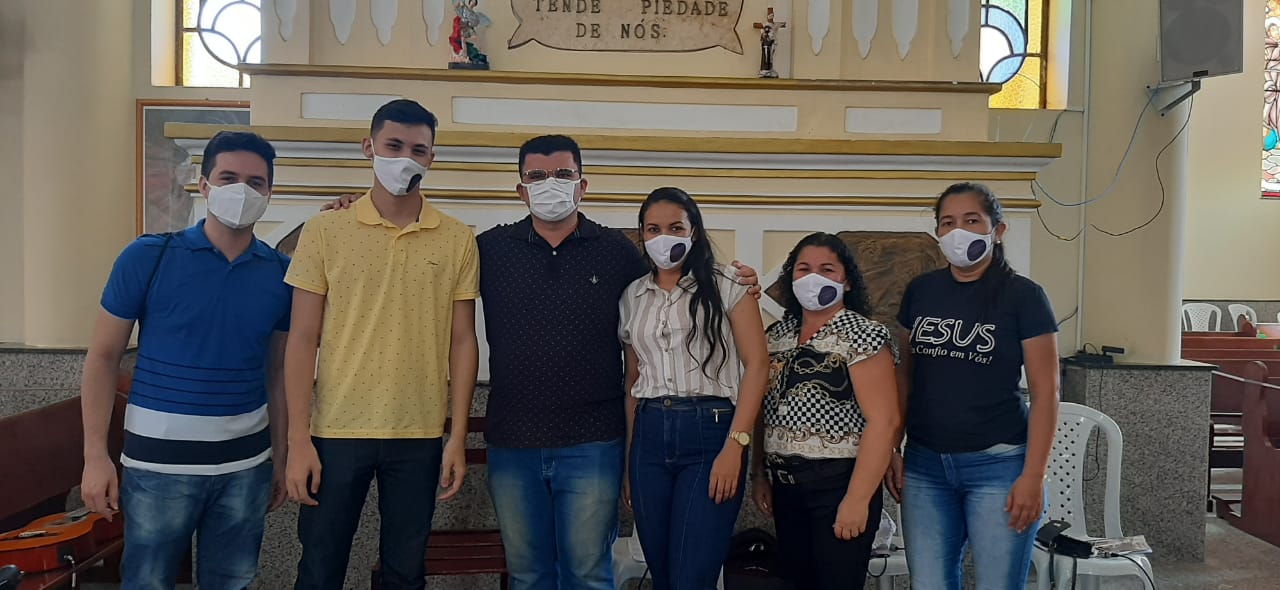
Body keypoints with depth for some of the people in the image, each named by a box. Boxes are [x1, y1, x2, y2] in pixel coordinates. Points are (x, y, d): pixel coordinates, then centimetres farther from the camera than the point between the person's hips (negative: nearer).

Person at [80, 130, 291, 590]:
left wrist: (280, 459, 10)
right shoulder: (148, 257, -6)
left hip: (247, 463, 3)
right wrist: (96, 455, -6)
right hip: (160, 458, -2)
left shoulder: (280, 272, 2)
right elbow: (104, 356, -2)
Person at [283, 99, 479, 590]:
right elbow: (303, 339, -1)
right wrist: (298, 440, -6)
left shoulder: (458, 240, 2)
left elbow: (462, 341, 3)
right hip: (335, 431, -1)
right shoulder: (325, 230, -1)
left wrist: (458, 437, 0)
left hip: (420, 436, 1)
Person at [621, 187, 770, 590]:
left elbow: (757, 364, -6)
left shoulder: (726, 287, 0)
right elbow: (632, 380, 15)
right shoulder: (632, 297, 13)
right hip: (649, 436, 5)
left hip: (710, 431, -4)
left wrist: (735, 445, -14)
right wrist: (628, 455, 10)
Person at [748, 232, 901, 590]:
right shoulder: (777, 334, 9)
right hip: (786, 486, 6)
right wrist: (759, 474, 10)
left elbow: (884, 420, -16)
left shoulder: (862, 335, -10)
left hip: (839, 485, -6)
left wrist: (857, 499, -19)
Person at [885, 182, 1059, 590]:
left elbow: (1045, 393, -6)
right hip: (925, 465, 4)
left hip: (997, 465, -4)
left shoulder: (1023, 296, -5)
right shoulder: (920, 291, 6)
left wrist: (1033, 476, -12)